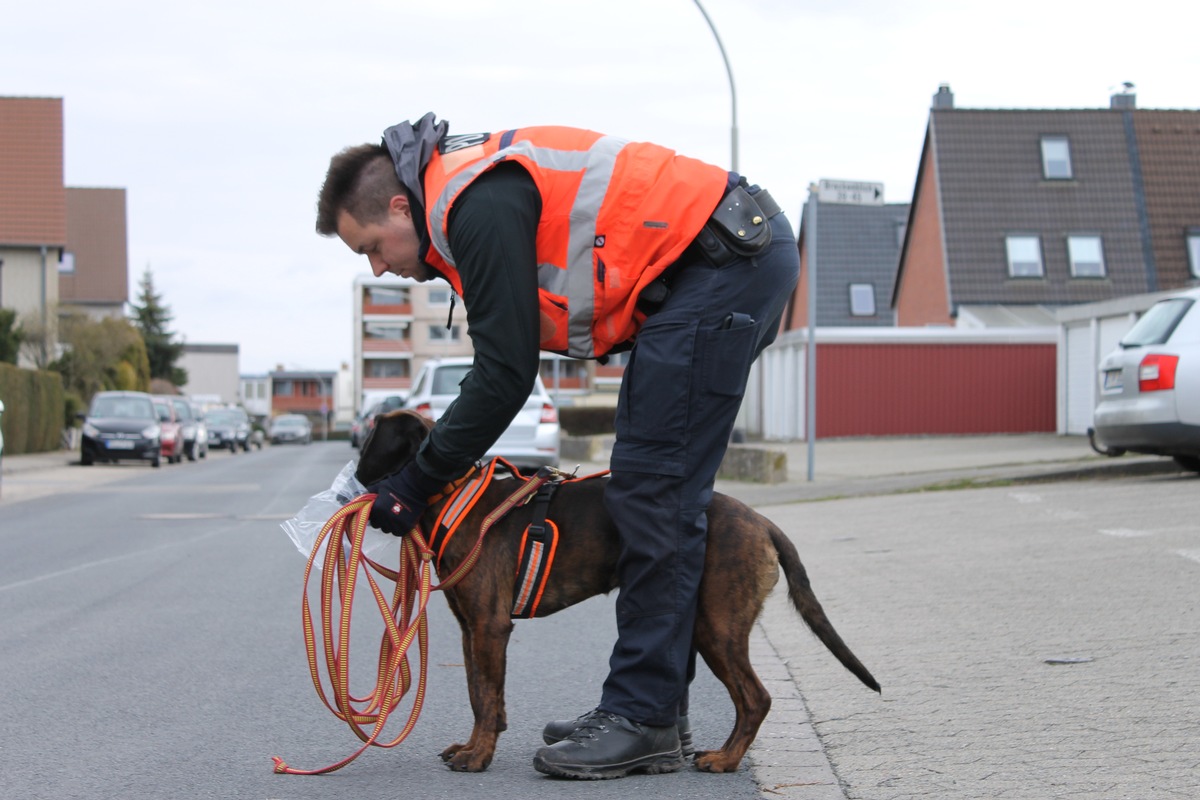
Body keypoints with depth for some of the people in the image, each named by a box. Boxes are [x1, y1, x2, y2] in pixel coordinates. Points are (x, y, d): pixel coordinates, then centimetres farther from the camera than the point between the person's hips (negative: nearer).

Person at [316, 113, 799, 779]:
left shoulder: (480, 206, -17)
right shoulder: (474, 191, 16)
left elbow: (506, 374, -18)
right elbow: (501, 361, 20)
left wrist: (417, 481, -11)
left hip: (725, 266, -11)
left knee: (651, 492, -11)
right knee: (656, 493, 12)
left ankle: (643, 721, -8)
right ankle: (659, 705, 17)